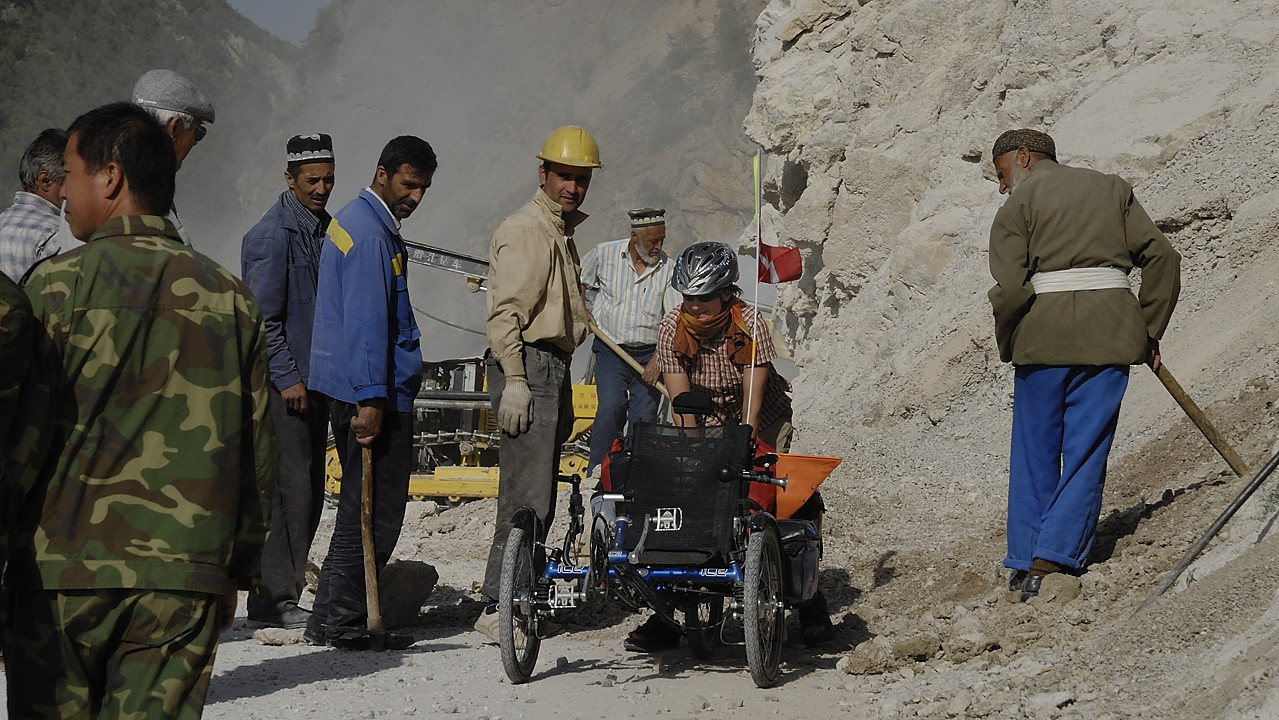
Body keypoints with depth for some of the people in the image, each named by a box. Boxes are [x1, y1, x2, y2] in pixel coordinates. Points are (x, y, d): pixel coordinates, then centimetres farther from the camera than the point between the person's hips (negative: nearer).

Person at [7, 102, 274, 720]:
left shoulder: (58, 283, -3)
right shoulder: (230, 297, 8)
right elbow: (258, 459, 11)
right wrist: (234, 572, 20)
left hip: (62, 572, -3)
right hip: (186, 581, 3)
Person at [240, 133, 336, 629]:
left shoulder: (324, 228, 15)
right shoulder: (271, 234, -12)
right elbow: (263, 317, -15)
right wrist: (287, 379, -17)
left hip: (313, 379, 9)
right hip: (281, 382, -9)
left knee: (309, 489, 9)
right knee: (289, 486, -10)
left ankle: (281, 592, 15)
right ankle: (274, 599, -6)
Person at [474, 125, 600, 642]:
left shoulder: (562, 232, 22)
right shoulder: (525, 231, -10)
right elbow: (505, 312, -17)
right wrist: (514, 380, -23)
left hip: (552, 370, 10)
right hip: (527, 367, -10)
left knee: (539, 496, 10)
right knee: (526, 496, -14)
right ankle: (497, 608, -13)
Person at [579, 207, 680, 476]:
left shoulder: (667, 268, -1)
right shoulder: (604, 254, -2)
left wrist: (658, 358, -15)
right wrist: (582, 310, 1)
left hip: (649, 354, 2)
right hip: (611, 350, -2)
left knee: (644, 419, -2)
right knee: (611, 406, -20)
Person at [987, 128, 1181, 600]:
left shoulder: (1019, 204, 4)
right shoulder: (1113, 189, 16)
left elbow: (1010, 290, -9)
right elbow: (1161, 257, 7)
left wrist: (1010, 347, 6)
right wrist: (1150, 331, 11)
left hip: (1044, 336, -2)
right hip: (1111, 332, 2)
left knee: (1034, 453, 11)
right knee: (1085, 453, 4)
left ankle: (1025, 565, 13)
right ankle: (1055, 560, -7)